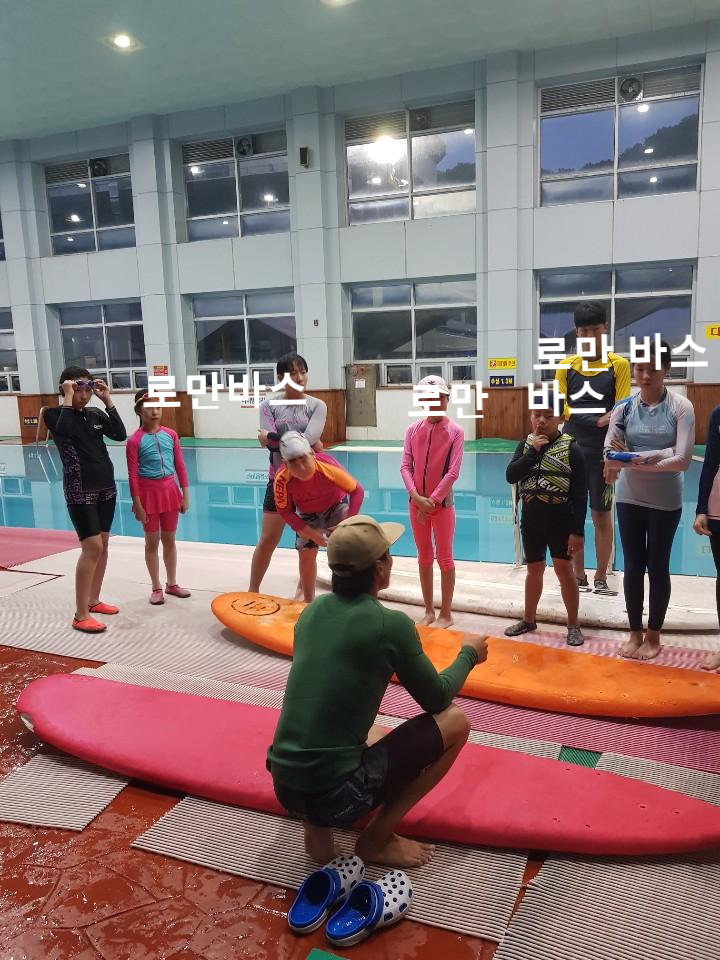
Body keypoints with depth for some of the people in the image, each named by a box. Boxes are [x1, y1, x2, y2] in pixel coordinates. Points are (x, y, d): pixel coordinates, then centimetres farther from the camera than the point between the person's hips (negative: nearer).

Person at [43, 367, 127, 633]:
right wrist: (68, 399, -20)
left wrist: (107, 401, -8)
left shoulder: (95, 413, 7)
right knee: (92, 547, -13)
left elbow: (120, 435, -6)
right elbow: (64, 431, -28)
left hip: (106, 486, 6)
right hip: (80, 490, -6)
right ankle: (80, 615, -7)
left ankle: (93, 600, 25)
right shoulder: (54, 414, -6)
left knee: (103, 544, 10)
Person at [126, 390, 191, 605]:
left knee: (169, 540, 15)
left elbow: (180, 466, 4)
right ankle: (156, 588, 21)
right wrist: (137, 505, -11)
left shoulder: (171, 434, 1)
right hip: (149, 492, -3)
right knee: (152, 542, 8)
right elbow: (133, 475, -10)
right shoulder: (135, 440, -10)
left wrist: (185, 494, 3)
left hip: (169, 490, 4)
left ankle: (172, 584, 29)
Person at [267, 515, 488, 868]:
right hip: (334, 794, -7)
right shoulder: (391, 624, -15)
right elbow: (438, 699, 0)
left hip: (283, 784, 7)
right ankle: (376, 838, 7)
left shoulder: (313, 610, 3)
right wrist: (469, 654, 18)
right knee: (455, 722, 6)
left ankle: (319, 826, 12)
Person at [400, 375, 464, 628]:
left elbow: (453, 472, -13)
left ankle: (446, 614, 17)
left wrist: (432, 500, -16)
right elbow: (405, 466, -3)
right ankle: (429, 610, 26)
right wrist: (417, 496, -16)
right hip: (416, 501, 4)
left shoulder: (455, 431, -9)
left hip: (442, 502, -4)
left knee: (444, 558, 5)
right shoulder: (413, 429, 1)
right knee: (424, 557, 14)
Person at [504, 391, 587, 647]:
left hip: (560, 520, -4)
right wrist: (533, 451, -18)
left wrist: (578, 531, -14)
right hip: (531, 519, 4)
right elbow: (510, 476, -11)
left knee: (564, 569, 2)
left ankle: (573, 625, 16)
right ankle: (528, 619, 30)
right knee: (534, 569, 16)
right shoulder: (525, 445, 3)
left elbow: (580, 494, -10)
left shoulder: (571, 448, -9)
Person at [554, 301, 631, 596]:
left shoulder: (618, 365, -1)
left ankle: (601, 578, 17)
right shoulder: (567, 366, 5)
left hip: (602, 451, -2)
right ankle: (578, 575, 20)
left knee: (602, 515, 5)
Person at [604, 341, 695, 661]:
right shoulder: (624, 408, -2)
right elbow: (609, 452, -8)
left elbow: (683, 460, -16)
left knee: (657, 566, 9)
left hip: (665, 501, -2)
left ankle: (653, 635, 26)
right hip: (629, 498, 2)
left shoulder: (680, 407, -9)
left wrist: (637, 460, -24)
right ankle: (635, 633, 26)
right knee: (633, 565, 10)